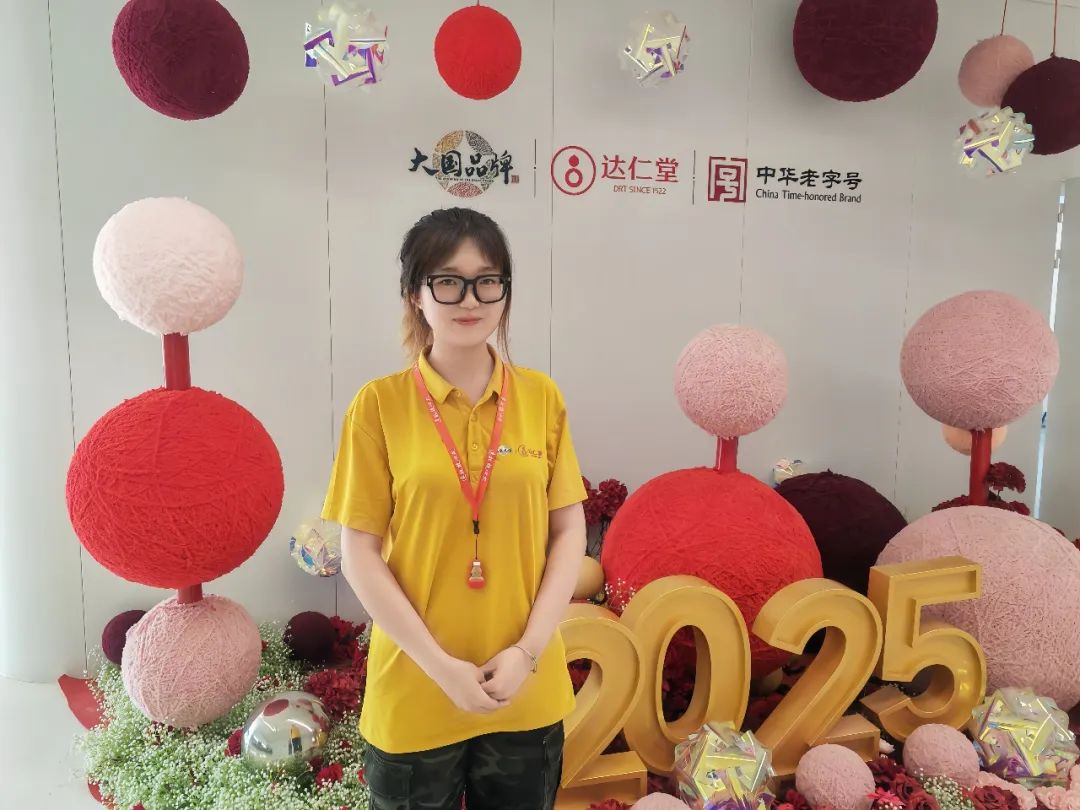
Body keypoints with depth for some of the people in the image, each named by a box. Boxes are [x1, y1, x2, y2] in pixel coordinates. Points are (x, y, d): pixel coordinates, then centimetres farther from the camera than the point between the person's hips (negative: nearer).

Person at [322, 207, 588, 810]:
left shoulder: (542, 397, -2)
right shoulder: (380, 404, -7)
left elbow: (570, 534, 0)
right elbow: (360, 553, -7)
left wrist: (527, 651, -9)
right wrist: (440, 665, -12)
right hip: (414, 693, -1)